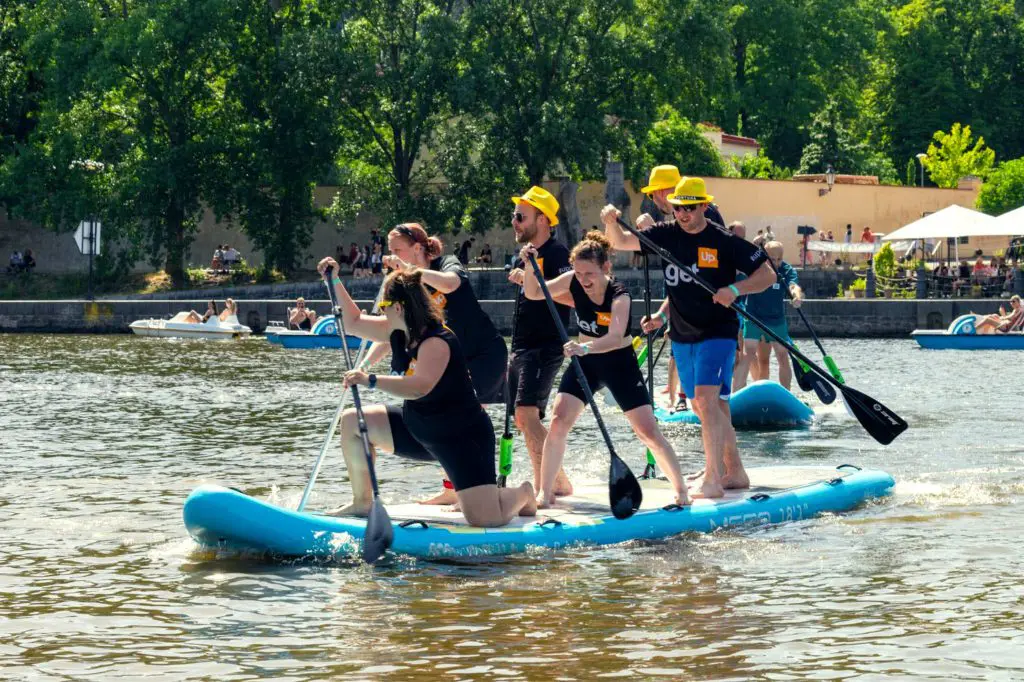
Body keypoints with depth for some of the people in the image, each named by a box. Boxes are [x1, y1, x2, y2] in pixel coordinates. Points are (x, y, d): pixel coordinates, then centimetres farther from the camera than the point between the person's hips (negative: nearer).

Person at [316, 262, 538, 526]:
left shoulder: (437, 342, -27)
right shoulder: (399, 331, -1)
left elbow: (419, 387, -43)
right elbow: (354, 323, 12)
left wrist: (371, 381, -46)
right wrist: (335, 281, 5)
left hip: (463, 436, -9)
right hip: (418, 429, 9)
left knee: (485, 520, -20)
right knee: (351, 422, 2)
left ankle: (522, 494, 15)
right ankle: (363, 502, 14)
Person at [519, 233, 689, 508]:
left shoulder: (620, 295, -28)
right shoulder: (573, 283, -13)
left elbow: (615, 337, -43)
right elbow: (533, 293, -5)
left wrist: (585, 347, -61)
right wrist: (530, 266, -23)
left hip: (620, 363, -4)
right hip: (585, 362, 4)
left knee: (648, 431, -6)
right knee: (559, 422, -11)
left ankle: (681, 490, 9)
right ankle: (544, 492, -1)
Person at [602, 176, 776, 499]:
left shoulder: (725, 242, -12)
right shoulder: (665, 235, 3)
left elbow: (767, 275, -9)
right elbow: (621, 243, 2)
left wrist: (735, 289, -25)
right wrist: (611, 222, -19)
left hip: (718, 333, -6)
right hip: (682, 336, 6)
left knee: (706, 397, -20)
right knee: (704, 406, 13)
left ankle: (713, 479, -22)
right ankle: (735, 473, 25)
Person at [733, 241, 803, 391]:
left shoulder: (787, 270, -9)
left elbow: (793, 286, -28)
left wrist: (797, 296, -51)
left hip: (777, 320, 3)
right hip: (753, 319, -3)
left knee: (783, 358, 5)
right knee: (747, 356, -13)